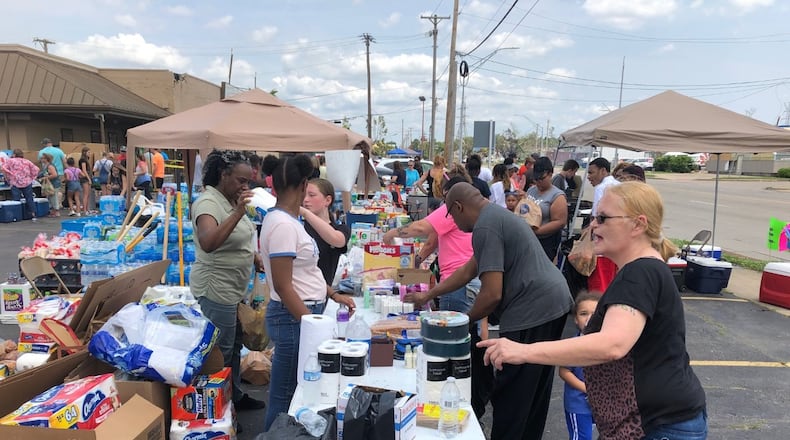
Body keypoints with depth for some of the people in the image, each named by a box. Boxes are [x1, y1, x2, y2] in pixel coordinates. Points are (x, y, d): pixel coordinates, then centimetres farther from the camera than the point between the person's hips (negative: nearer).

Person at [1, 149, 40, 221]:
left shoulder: (10, 160, 3)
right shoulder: (27, 161, 10)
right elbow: (35, 169, 6)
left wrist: (8, 178, 4)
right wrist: (32, 178, 12)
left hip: (15, 184, -2)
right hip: (27, 183, 2)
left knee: (16, 200, 1)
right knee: (29, 199, 8)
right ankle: (33, 214, 8)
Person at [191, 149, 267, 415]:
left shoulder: (230, 199, 6)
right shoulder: (208, 203, -22)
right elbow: (207, 243, -41)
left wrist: (255, 257, 6)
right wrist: (238, 213, -45)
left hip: (233, 288, 10)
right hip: (216, 290, -10)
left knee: (234, 345, 21)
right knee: (220, 353, 4)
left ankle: (235, 396, 37)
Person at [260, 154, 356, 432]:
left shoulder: (286, 220, 9)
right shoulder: (283, 224, -21)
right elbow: (283, 286, -23)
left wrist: (333, 295, 18)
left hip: (303, 313, 10)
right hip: (294, 317, -10)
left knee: (298, 390, 19)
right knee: (285, 395, 5)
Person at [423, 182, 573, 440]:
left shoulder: (485, 227, -15)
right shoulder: (497, 216, 18)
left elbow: (492, 294, -20)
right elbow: (468, 271, 24)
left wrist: (464, 321, -2)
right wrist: (429, 295, 28)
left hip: (533, 310, -11)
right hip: (553, 302, 11)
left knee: (510, 396, 3)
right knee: (534, 392, 21)